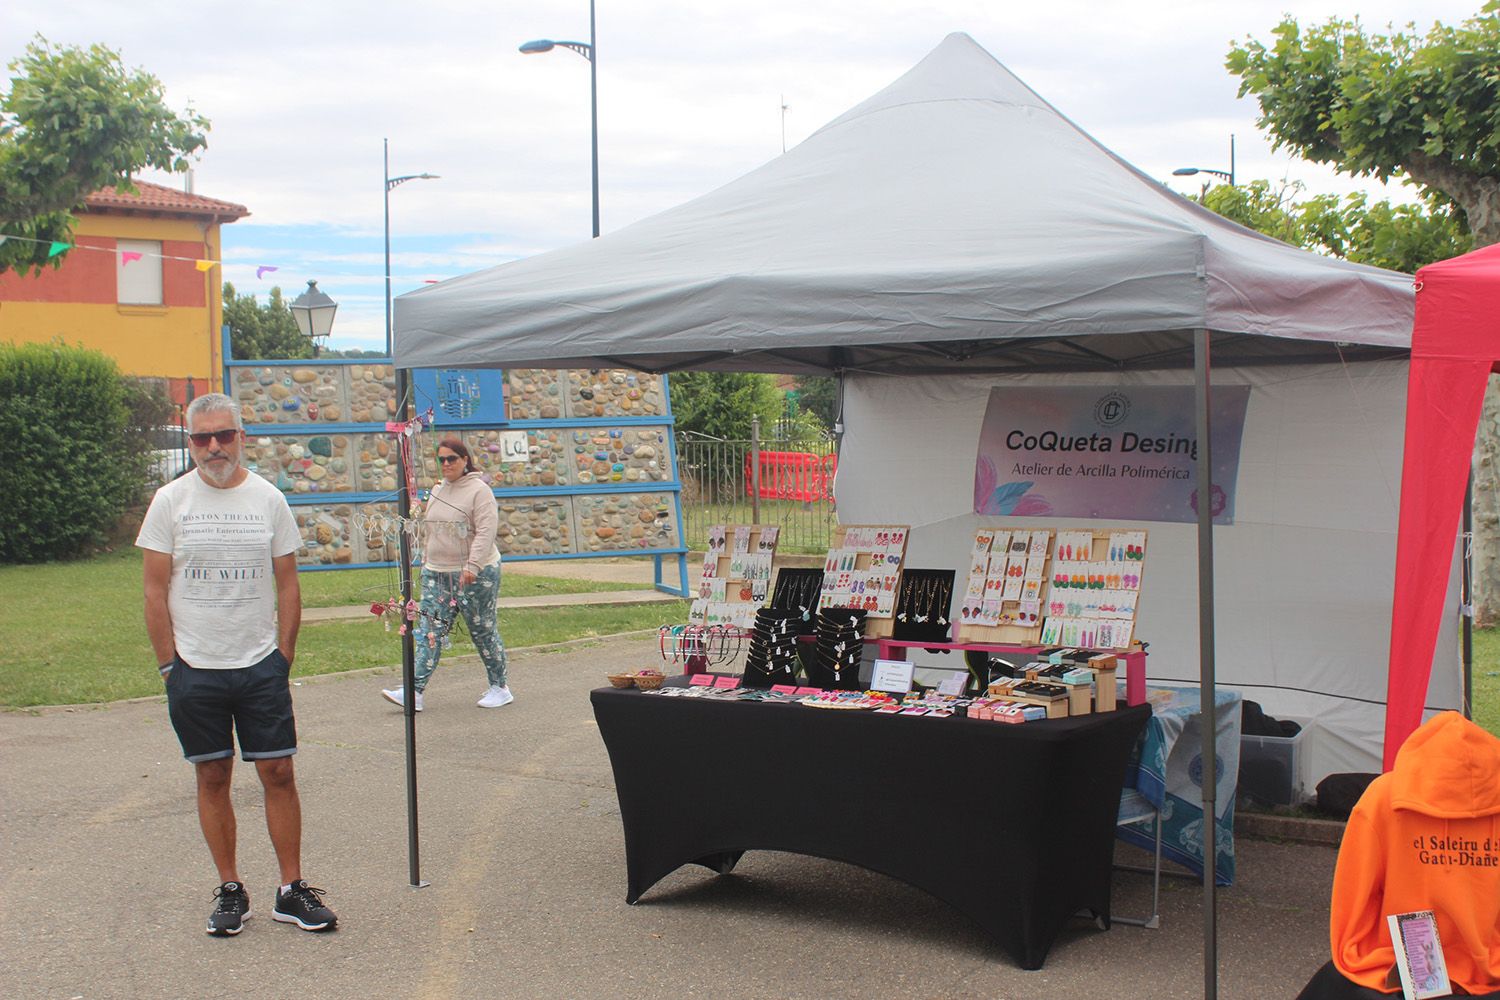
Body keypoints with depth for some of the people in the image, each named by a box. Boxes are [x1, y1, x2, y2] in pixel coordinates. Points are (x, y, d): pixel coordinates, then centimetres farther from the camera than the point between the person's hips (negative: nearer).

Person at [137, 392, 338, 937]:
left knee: (278, 772, 0)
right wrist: (169, 663, -3)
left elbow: (288, 585, 6)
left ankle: (292, 890, 9)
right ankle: (230, 890, 17)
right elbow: (156, 590, 1)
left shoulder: (267, 499, 3)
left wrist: (283, 657, 0)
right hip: (194, 668, 0)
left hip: (260, 666, 1)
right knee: (213, 776, 6)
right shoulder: (170, 501, 0)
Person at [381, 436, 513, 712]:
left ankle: (500, 688, 18)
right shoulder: (437, 491, 14)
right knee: (428, 630, -3)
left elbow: (486, 531, -18)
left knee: (483, 631, 4)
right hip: (437, 574, 7)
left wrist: (472, 566, -26)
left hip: (475, 575, -7)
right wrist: (427, 562, 18)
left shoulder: (479, 490, -10)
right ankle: (414, 692, -8)